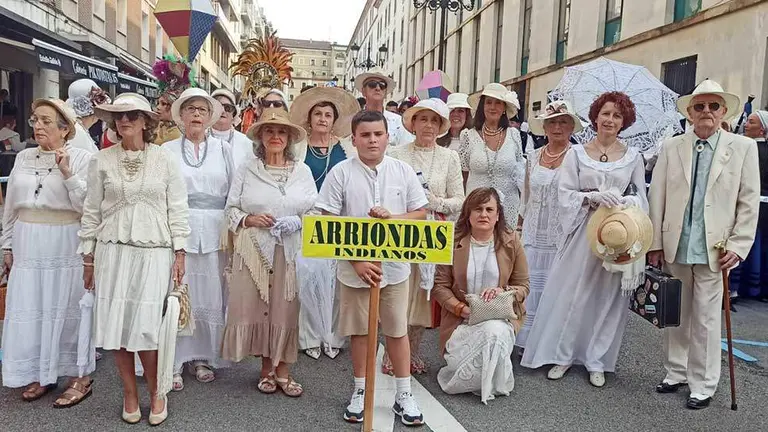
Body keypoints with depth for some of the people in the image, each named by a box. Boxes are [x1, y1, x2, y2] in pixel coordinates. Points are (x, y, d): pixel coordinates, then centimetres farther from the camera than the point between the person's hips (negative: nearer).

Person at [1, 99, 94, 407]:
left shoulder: (80, 158, -5)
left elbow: (87, 204, -12)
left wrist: (67, 173, -20)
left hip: (65, 245, -5)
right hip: (27, 246, 5)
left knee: (66, 308, 2)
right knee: (30, 309, 10)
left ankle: (81, 377, 15)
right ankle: (40, 373, 26)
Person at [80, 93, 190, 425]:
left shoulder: (165, 160, 2)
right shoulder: (101, 161, 6)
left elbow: (177, 209, 2)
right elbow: (92, 211, 9)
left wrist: (179, 253, -2)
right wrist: (88, 257, 8)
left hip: (154, 252, -2)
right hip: (113, 251, 2)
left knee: (146, 325, -5)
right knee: (116, 323, 3)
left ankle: (155, 391, 17)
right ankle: (130, 392, 22)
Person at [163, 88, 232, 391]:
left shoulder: (223, 150, 10)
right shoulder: (167, 151, 7)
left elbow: (234, 194, 6)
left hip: (213, 233, 1)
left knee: (210, 298, 5)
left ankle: (203, 357, 20)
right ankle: (173, 362, 8)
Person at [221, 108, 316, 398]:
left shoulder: (303, 171, 8)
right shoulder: (246, 171, 6)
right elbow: (231, 209, 7)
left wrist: (299, 222, -11)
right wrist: (250, 220, -11)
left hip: (291, 252, 0)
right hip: (255, 251, 0)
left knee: (287, 308, 3)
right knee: (257, 307, 3)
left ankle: (283, 370, 17)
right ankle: (267, 368, 21)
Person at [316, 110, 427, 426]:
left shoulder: (403, 171, -1)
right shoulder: (341, 173, -7)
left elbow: (421, 214, 3)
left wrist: (392, 218, -16)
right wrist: (357, 261, -14)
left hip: (394, 266, 1)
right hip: (355, 267, -1)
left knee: (397, 330, 11)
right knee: (359, 330, 12)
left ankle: (404, 394, 25)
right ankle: (360, 390, 29)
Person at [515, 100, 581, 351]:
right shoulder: (533, 156, 10)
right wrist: (519, 229, 15)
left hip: (563, 236, -3)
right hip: (533, 236, 4)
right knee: (530, 290, 6)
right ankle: (527, 342, 18)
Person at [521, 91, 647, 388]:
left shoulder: (633, 157, 6)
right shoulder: (577, 153, 3)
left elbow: (641, 198, 7)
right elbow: (565, 193, -2)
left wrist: (625, 203, -13)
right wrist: (594, 197, -17)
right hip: (582, 230, -1)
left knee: (607, 296, 7)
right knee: (570, 293, 3)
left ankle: (597, 360, 21)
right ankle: (562, 354, 18)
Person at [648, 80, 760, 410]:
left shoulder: (743, 147, 1)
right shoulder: (671, 148, 5)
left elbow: (749, 203, 0)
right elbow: (657, 199, 5)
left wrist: (738, 246, -6)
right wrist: (655, 243, 2)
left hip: (714, 250, -2)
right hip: (675, 248, 2)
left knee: (706, 320, 4)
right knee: (676, 316, 13)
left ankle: (703, 385, 18)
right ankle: (676, 373, 29)